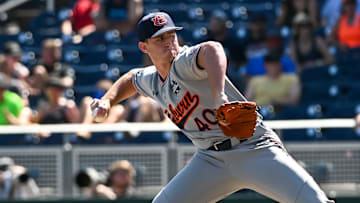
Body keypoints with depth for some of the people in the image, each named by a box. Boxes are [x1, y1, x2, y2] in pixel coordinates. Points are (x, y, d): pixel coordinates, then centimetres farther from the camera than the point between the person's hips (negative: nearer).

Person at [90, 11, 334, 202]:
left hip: (255, 149, -7)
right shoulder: (152, 80, 9)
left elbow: (212, 49, -40)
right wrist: (108, 100, 15)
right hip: (211, 159, 7)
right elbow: (131, 79, 35)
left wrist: (219, 95, -55)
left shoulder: (185, 61, -15)